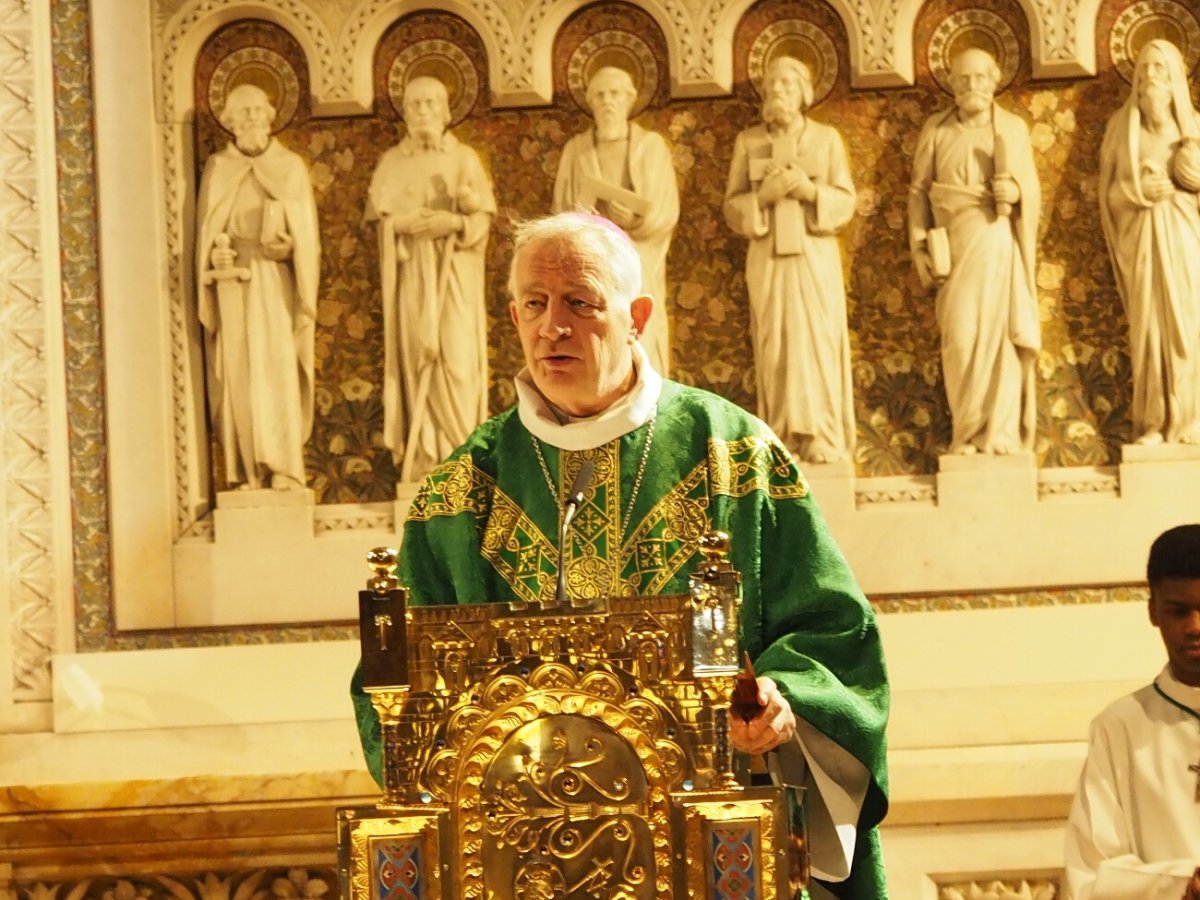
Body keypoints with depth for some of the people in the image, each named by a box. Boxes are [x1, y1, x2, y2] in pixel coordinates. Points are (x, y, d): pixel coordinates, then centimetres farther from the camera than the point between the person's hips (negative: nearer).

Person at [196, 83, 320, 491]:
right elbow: (205, 235, 9)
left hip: (275, 285, -1)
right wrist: (208, 296, -2)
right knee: (238, 377, -3)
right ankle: (248, 472, -1)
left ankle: (283, 469, -7)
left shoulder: (290, 167, 7)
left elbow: (306, 237, 4)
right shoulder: (217, 168, 9)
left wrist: (306, 299, -3)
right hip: (231, 285, 1)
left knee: (279, 372, -8)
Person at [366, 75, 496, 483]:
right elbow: (376, 217, 6)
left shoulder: (465, 158, 7)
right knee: (416, 360, -3)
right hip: (409, 275, 1)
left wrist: (454, 222, -19)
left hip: (455, 273, -1)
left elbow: (483, 219, 1)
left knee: (457, 357, -9)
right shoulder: (390, 162, 11)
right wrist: (402, 224, -14)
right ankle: (422, 460, -2)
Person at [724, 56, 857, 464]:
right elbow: (732, 207, 6)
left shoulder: (827, 138, 6)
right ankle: (784, 441, -1)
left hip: (816, 253, -1)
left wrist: (811, 190, -15)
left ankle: (822, 438, -3)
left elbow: (846, 201, 3)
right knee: (775, 347, -3)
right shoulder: (748, 141, 8)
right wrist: (763, 195, -12)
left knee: (818, 342, -6)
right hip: (768, 257, 1)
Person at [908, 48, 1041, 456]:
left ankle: (1003, 435, 1)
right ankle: (967, 434, 2)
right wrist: (919, 247, -2)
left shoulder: (1014, 128, 9)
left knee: (1002, 334, -3)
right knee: (961, 337, -5)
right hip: (956, 243, 0)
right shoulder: (936, 131, 7)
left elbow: (1033, 191, 9)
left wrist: (1016, 192, -13)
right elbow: (919, 192, 6)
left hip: (1001, 244, 0)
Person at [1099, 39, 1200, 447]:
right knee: (1149, 324, -6)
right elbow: (1110, 190, 4)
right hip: (1141, 236, -1)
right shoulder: (1122, 125, 7)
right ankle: (1153, 423, -5)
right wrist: (1139, 189, -14)